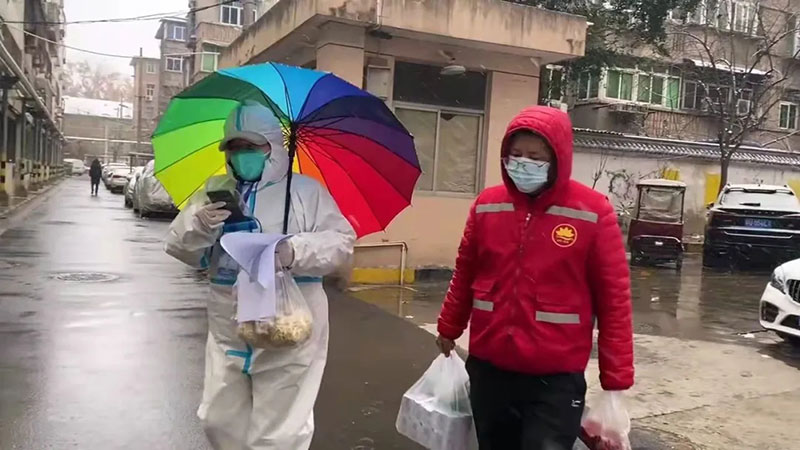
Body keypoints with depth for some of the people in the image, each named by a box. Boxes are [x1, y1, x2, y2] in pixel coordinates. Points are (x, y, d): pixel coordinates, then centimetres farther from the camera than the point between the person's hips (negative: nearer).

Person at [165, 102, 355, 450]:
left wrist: (297, 252, -26)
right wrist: (198, 227, -15)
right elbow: (180, 249, 7)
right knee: (219, 421, 19)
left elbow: (341, 242, -9)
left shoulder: (306, 190, -2)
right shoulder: (214, 192, 11)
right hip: (228, 332, 5)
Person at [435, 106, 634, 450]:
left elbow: (614, 298, -7)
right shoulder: (486, 205, 1)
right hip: (487, 370, 4)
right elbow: (465, 275, 13)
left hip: (556, 379, -4)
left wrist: (615, 380, -7)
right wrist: (449, 329, 23)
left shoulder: (593, 212, -10)